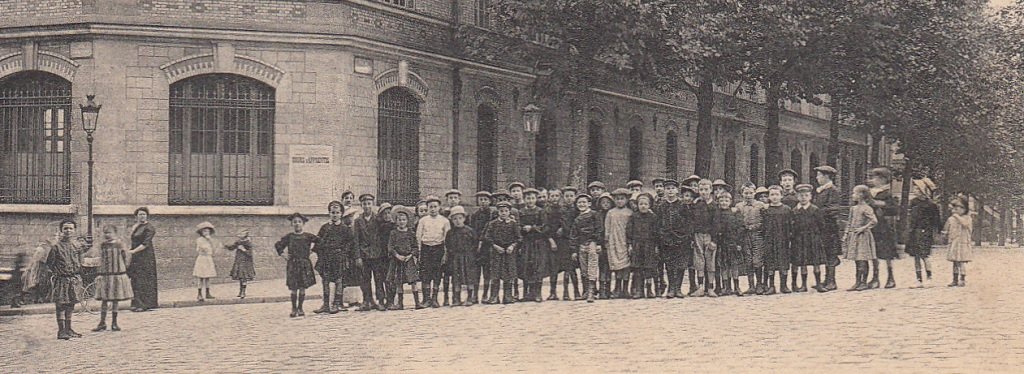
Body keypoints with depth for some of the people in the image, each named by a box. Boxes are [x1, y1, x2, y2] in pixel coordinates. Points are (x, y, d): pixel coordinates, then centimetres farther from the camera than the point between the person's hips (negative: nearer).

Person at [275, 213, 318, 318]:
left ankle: (300, 308, 12)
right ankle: (294, 309, 9)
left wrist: (312, 249, 7)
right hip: (292, 264, 0)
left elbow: (319, 241, 13)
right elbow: (278, 245, 14)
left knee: (302, 288, 1)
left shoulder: (307, 236, 3)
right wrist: (282, 254, 3)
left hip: (305, 264, 0)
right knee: (293, 288, -1)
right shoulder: (289, 236, 4)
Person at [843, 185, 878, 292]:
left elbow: (874, 221, -21)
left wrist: (864, 228, -16)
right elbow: (849, 223, 18)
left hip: (862, 235, -8)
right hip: (853, 236, 8)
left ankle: (864, 283, -1)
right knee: (857, 261, 9)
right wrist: (846, 234, 13)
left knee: (862, 260, -6)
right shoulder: (853, 208, 13)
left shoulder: (866, 208, -11)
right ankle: (858, 283, 13)